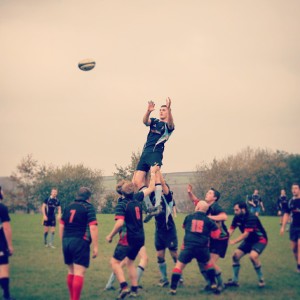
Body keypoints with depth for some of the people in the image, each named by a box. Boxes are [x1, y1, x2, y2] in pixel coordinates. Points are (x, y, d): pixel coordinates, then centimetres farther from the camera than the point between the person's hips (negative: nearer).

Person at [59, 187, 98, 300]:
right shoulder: (88, 207, -2)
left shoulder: (69, 206, 15)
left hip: (66, 241, 6)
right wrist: (95, 247, -10)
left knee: (71, 271, 17)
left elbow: (61, 226, 18)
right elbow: (93, 227, -12)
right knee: (79, 273, -6)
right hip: (80, 242, -6)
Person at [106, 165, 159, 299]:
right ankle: (134, 289, 19)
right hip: (140, 238, 7)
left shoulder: (122, 205, -13)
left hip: (129, 238, -7)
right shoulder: (137, 198, 4)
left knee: (115, 261, -4)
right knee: (130, 262, 21)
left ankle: (124, 287, -19)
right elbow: (151, 188, 18)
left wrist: (110, 236, -12)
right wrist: (153, 172, 30)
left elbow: (120, 223, -23)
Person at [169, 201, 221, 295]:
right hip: (202, 248, 2)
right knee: (207, 264, 27)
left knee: (179, 265, 6)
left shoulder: (188, 217, 8)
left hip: (188, 247, -1)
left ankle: (173, 288, -1)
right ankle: (213, 284, 24)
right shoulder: (208, 221, 6)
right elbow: (216, 234, 9)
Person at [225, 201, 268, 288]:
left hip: (260, 240, -8)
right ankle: (235, 280, 11)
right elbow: (231, 230, -10)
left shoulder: (251, 218, -29)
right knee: (235, 256, -2)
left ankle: (261, 279, -11)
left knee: (253, 256, -31)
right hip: (248, 241, 8)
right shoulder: (237, 218, -7)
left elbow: (246, 234, -32)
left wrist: (234, 241, -37)